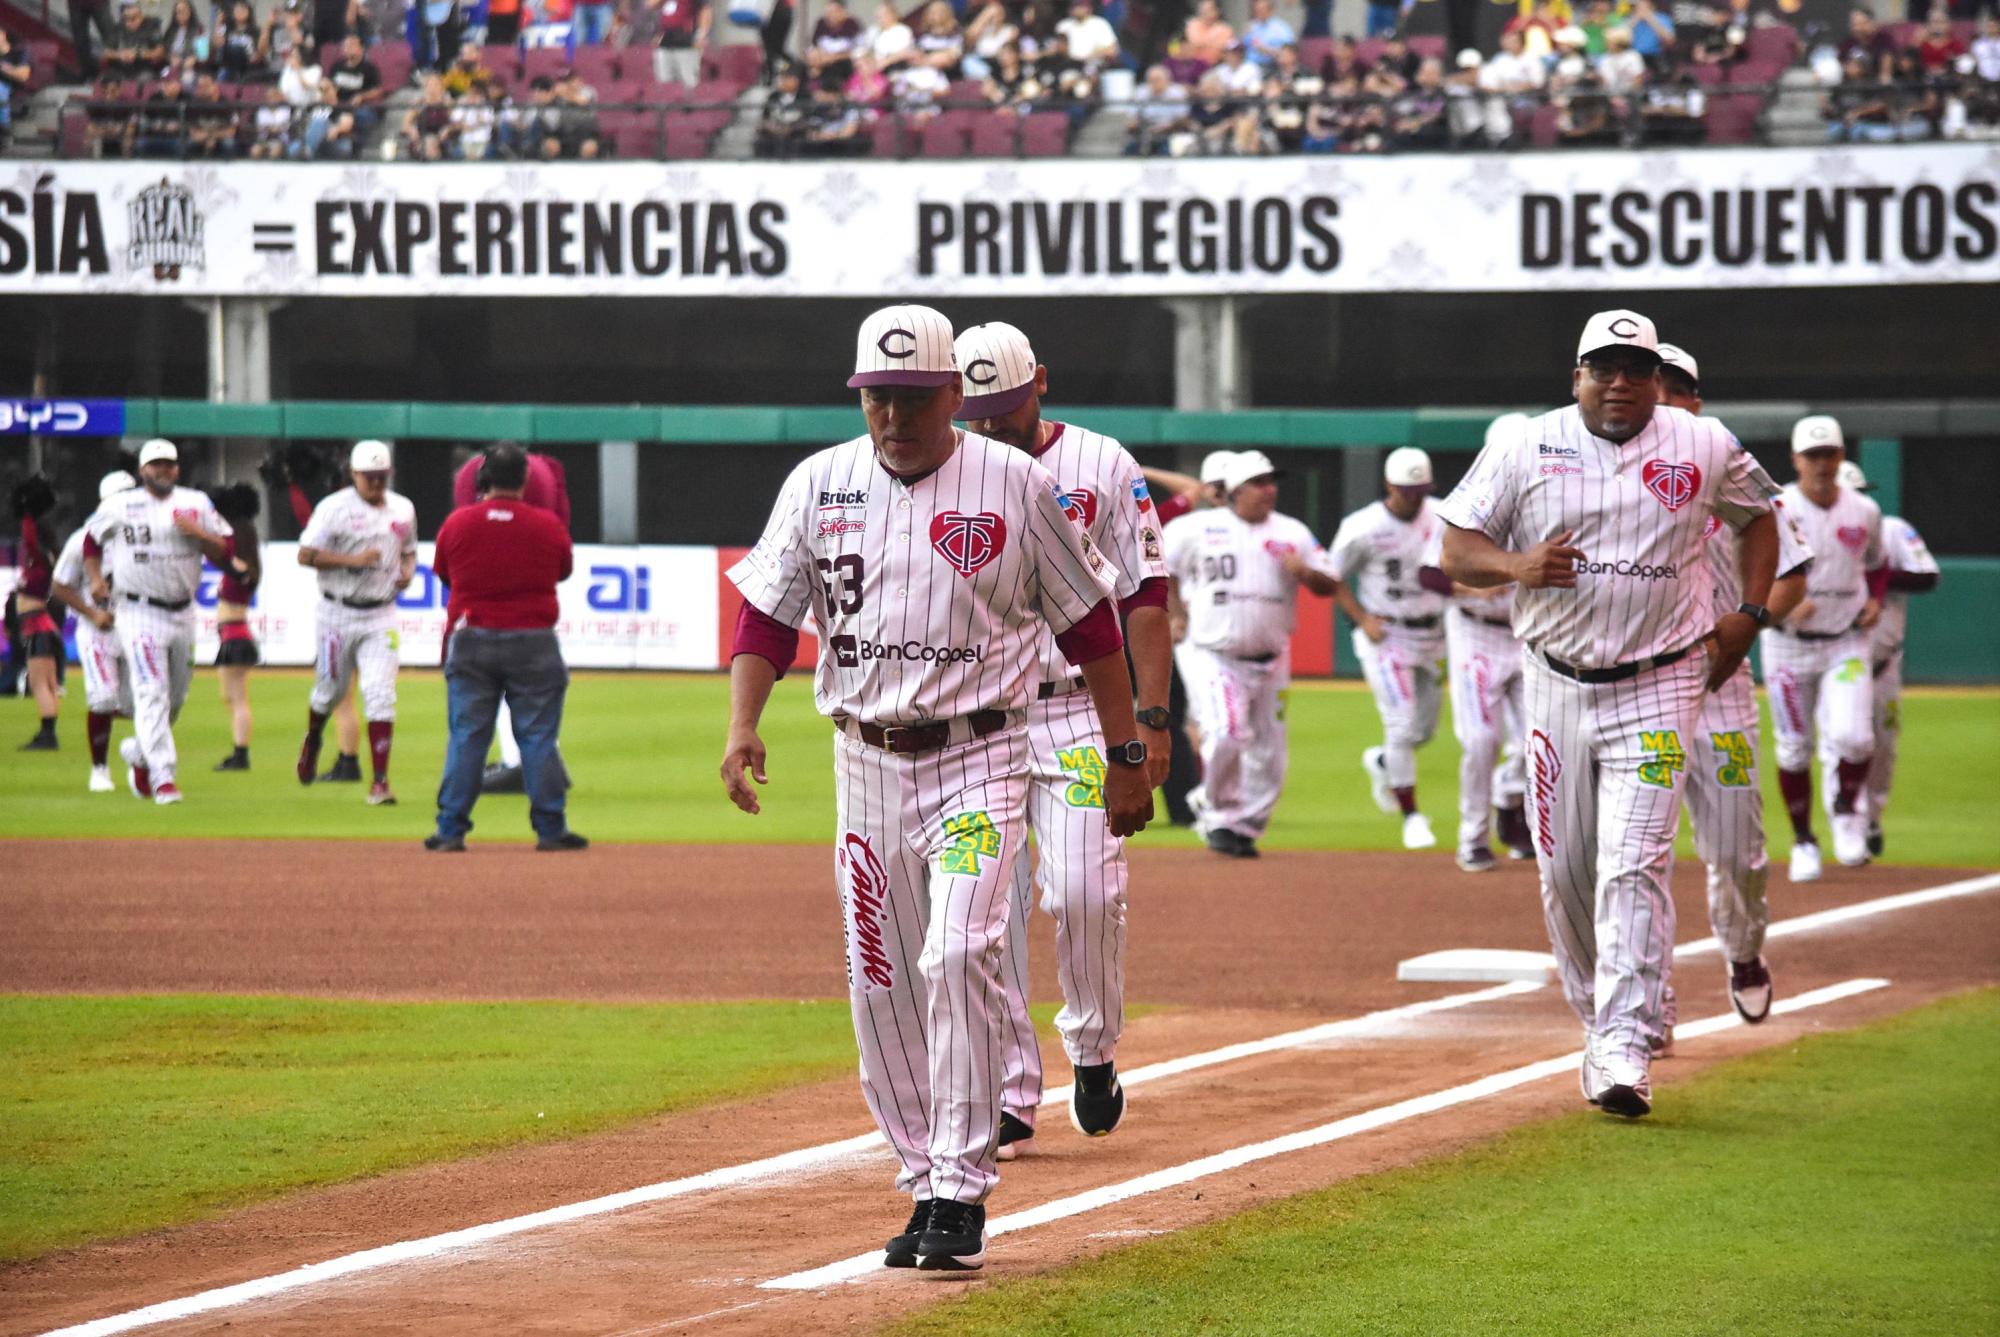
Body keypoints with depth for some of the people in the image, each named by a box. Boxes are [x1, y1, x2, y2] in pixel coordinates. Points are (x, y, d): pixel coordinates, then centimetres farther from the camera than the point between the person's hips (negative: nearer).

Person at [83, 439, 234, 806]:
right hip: (139, 612, -4)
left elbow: (222, 552, 4)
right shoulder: (119, 506, 1)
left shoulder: (197, 504, 6)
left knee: (176, 696, 13)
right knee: (152, 693, -14)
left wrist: (198, 533, -14)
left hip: (183, 612, 4)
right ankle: (162, 776, -15)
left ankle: (140, 753, 37)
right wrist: (95, 579, 1)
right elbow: (92, 540, 15)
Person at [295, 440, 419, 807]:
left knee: (380, 694, -11)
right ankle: (312, 742, 46)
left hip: (380, 616, 2)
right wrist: (352, 560, -22)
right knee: (330, 689, 12)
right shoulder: (334, 508, -8)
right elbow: (305, 555, -11)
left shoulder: (403, 510, 7)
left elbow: (409, 551, 22)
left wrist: (407, 571, -1)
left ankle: (380, 781, -13)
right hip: (338, 614, -2)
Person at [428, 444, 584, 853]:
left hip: (470, 640, 1)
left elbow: (443, 572, 11)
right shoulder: (548, 526, -5)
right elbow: (563, 570, 11)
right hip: (533, 642, -1)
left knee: (466, 737, 5)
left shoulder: (457, 523, -3)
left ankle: (450, 830, 2)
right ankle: (550, 828, 4)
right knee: (538, 737, 4)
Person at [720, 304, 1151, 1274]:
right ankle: (925, 1185, 16)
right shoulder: (819, 485, 5)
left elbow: (1088, 620, 3)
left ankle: (962, 1195, -18)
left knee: (958, 958, -20)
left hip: (977, 761, -4)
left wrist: (1126, 756, 2)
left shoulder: (1015, 484, -3)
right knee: (879, 986, 5)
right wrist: (742, 726, -11)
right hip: (865, 764, 4)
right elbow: (767, 614, 5)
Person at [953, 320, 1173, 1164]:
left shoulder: (1102, 467, 3)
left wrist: (1152, 718, -5)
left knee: (1085, 889, -14)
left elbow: (1143, 597, 2)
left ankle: (1093, 1050, 11)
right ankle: (1008, 1097, 4)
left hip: (1075, 713, -2)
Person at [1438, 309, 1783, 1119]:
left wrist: (1749, 613, 6)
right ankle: (1598, 1019, 26)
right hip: (1557, 683, 2)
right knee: (1564, 870, 6)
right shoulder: (1524, 449, 0)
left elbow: (1757, 517, 19)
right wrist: (1515, 566, -19)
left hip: (1658, 688, -2)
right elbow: (1456, 546, 2)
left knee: (1634, 866, -13)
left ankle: (1625, 1051, -17)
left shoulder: (1705, 448, 2)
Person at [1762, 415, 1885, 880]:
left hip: (1846, 644, 1)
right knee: (1794, 749, 3)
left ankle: (1847, 811, 13)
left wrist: (1875, 601, 1)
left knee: (1853, 737, -17)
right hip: (1787, 645, -1)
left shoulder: (1865, 512, 3)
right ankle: (1802, 841, 21)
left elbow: (1876, 565, 20)